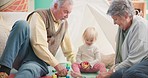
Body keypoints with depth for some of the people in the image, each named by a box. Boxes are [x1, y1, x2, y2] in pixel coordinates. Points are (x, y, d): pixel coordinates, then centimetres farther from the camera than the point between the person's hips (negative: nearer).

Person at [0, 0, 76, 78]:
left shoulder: (64, 23, 16)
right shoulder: (40, 15, -5)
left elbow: (68, 51, 22)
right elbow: (39, 46, -18)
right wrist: (56, 64, -22)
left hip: (38, 62, 2)